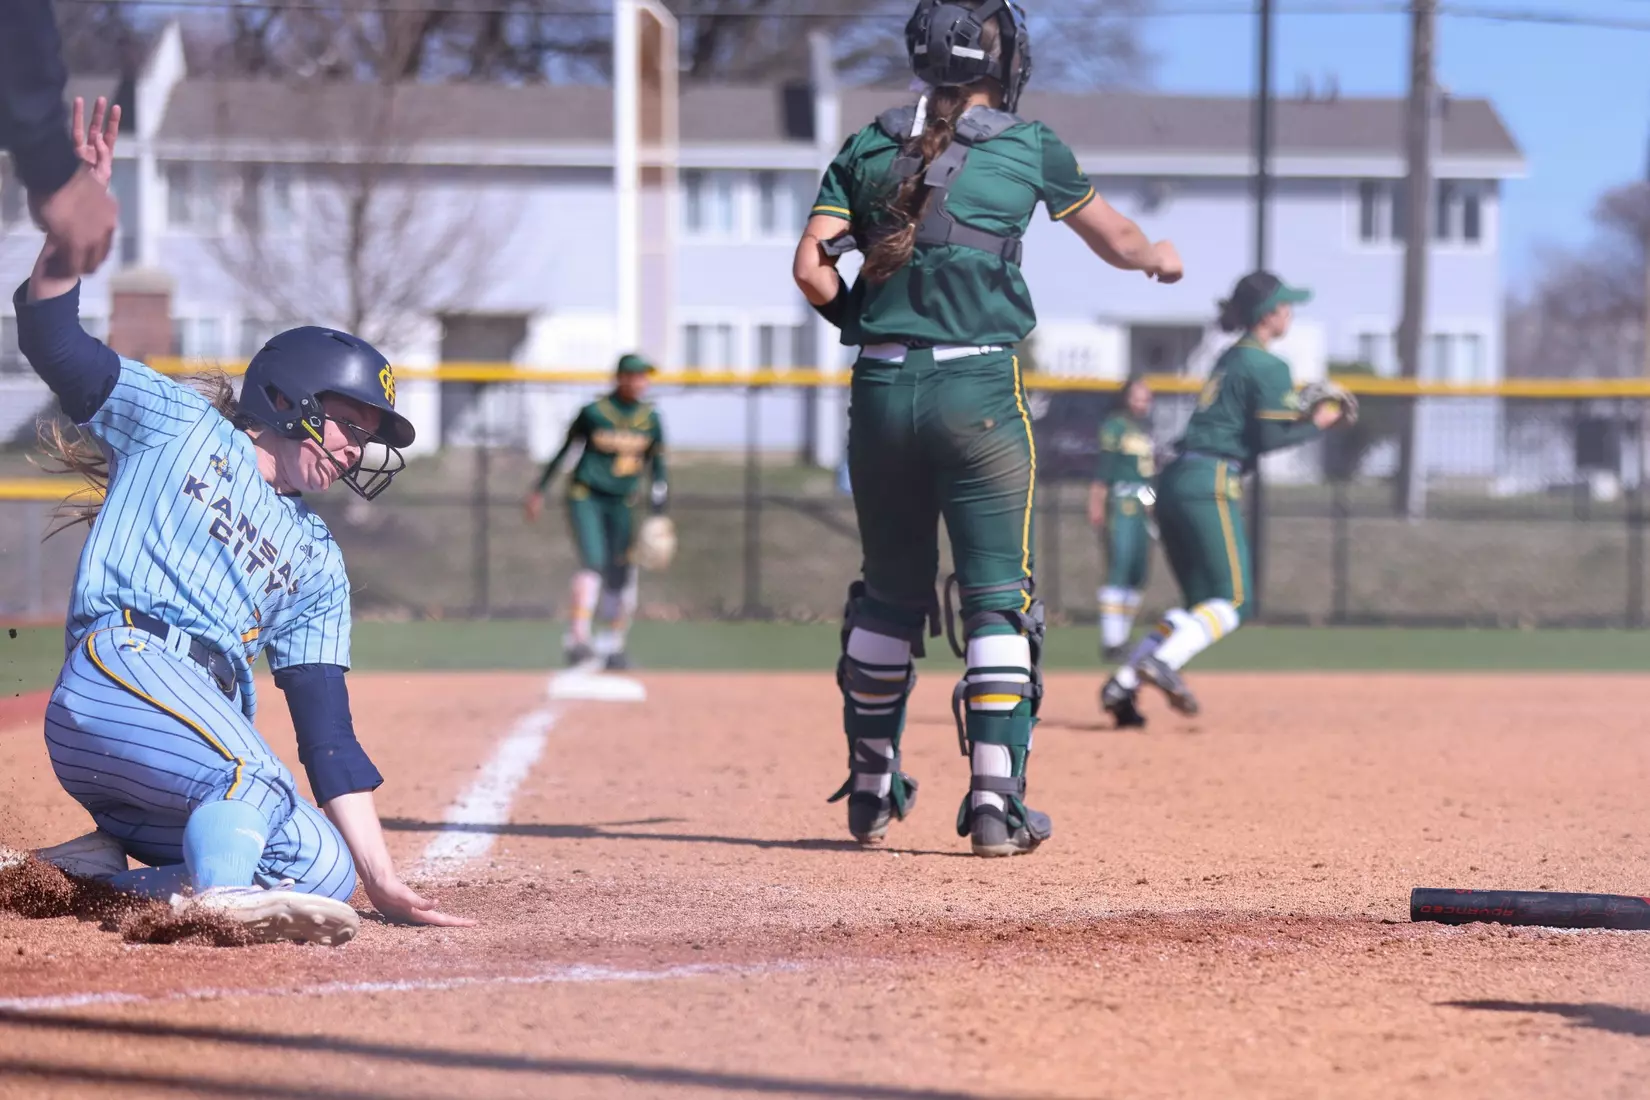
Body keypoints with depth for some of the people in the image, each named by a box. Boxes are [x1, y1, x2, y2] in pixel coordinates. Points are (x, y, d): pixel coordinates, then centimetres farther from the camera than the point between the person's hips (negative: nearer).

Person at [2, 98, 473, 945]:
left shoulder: (316, 560, 26)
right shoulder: (174, 422, 16)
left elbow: (326, 729, 18)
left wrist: (380, 877, 7)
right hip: (118, 673, -7)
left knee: (325, 867, -12)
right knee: (255, 777, -32)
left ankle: (111, 870, -6)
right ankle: (222, 887, -55)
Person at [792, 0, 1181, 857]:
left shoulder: (866, 149, 8)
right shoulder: (1029, 147, 3)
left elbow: (811, 267, -1)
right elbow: (1114, 240, 18)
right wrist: (1159, 257, 39)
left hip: (880, 390, 3)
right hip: (978, 392, -3)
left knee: (888, 595, 16)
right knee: (998, 597, 1)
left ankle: (870, 788, 24)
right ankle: (996, 800, -6)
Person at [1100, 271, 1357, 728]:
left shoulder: (1231, 359, 21)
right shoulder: (1268, 367, -6)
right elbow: (1268, 438, -12)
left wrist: (1299, 412, 15)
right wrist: (1316, 425, 2)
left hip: (1175, 480, 9)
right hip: (1210, 484, -9)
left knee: (1200, 603, 12)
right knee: (1232, 602, -7)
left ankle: (1122, 684, -1)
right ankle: (1162, 660, -29)